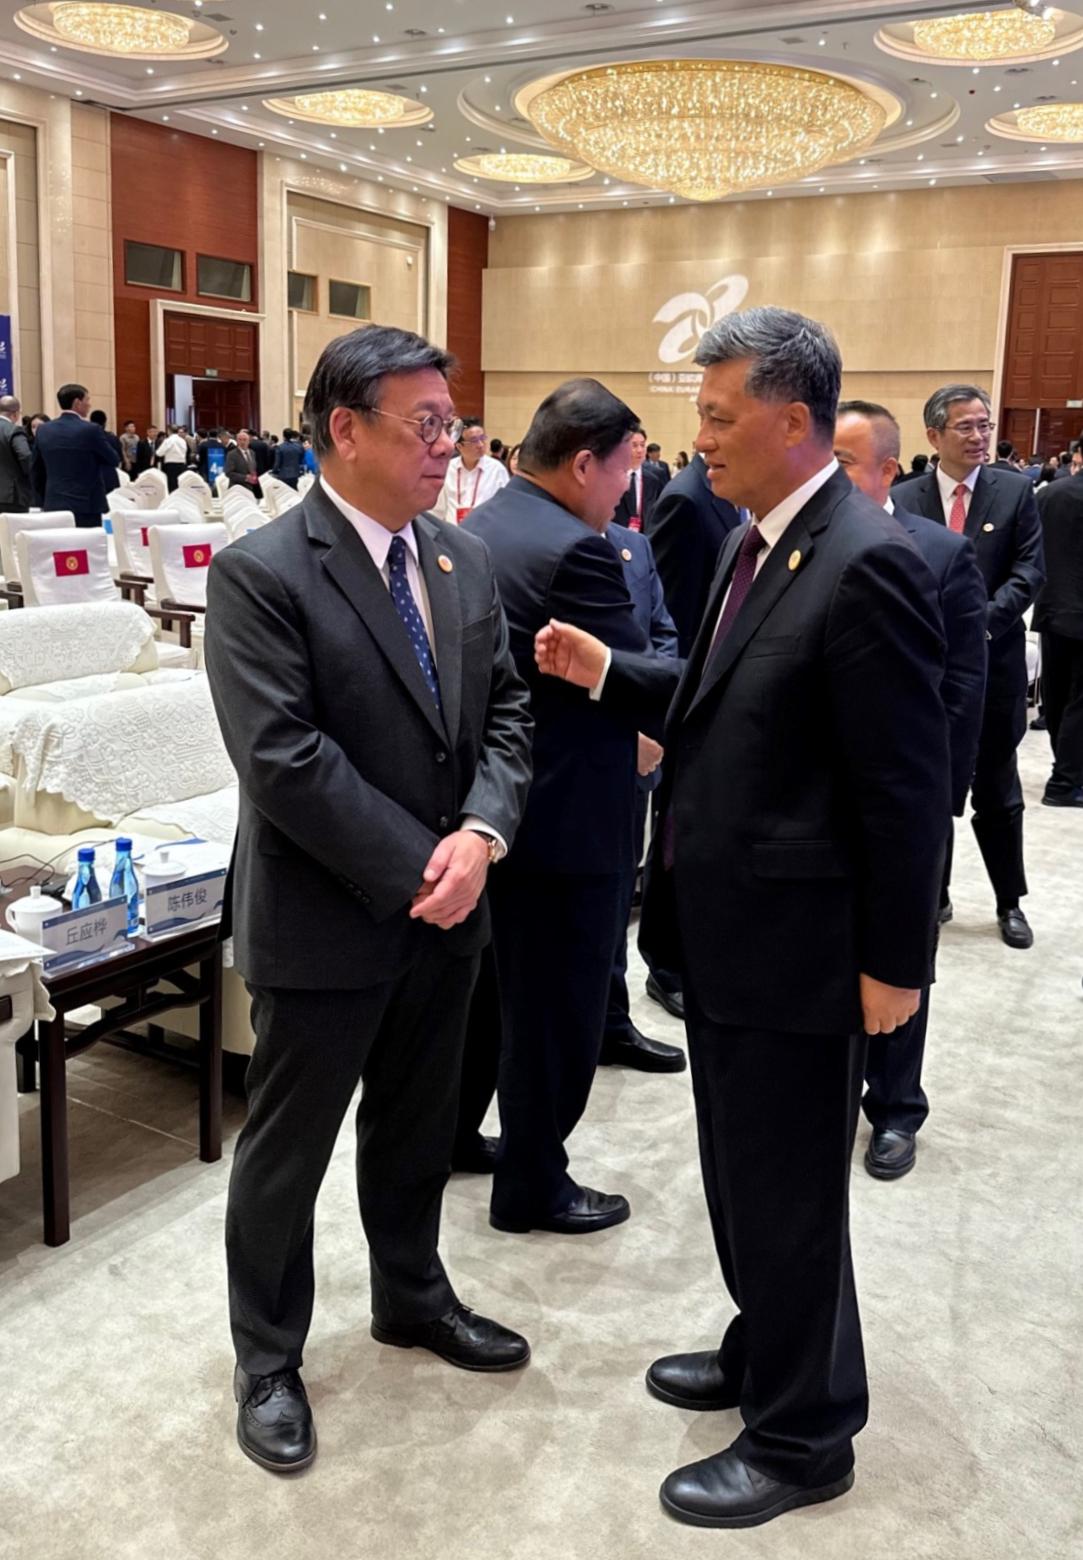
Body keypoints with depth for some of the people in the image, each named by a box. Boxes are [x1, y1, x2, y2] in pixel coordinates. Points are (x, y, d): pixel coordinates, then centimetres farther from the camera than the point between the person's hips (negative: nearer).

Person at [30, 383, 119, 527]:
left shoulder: (43, 430, 7)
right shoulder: (90, 430, -10)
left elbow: (36, 472, 12)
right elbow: (113, 460, 3)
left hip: (54, 506, 5)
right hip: (87, 507, -5)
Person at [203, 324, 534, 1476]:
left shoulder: (463, 560, 5)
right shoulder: (259, 573, -16)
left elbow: (504, 714, 5)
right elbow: (283, 761, -23)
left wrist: (479, 837, -12)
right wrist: (415, 870, -20)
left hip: (444, 906, 6)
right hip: (324, 922, -6)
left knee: (419, 1127, 23)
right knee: (287, 1149, 11)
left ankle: (411, 1296, 46)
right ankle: (267, 1358, 33)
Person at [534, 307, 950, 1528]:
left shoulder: (866, 566, -20)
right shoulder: (756, 543, 8)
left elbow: (906, 786, -19)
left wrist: (894, 962, -15)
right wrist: (608, 674, 4)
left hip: (795, 945, -9)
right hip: (722, 926, 9)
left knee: (788, 1195, 7)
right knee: (740, 1174, 23)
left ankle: (801, 1440, 28)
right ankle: (766, 1353, 45)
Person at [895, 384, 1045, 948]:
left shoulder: (1015, 491, 1)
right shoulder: (904, 498, 1)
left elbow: (1029, 570, -5)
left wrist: (981, 620, -19)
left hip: (992, 663, 0)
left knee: (997, 793, 9)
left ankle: (1010, 903, 23)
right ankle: (932, 894, 25)